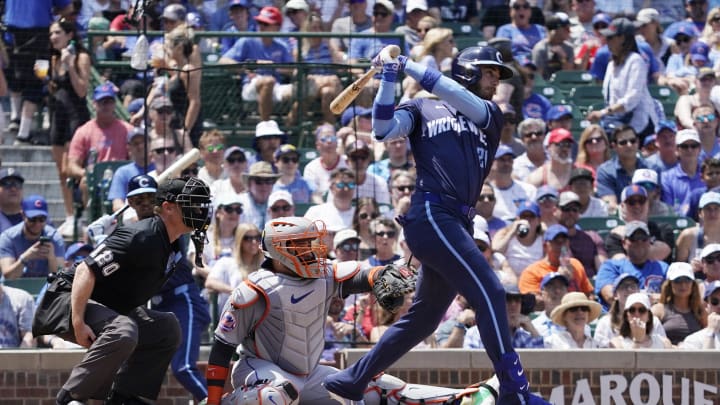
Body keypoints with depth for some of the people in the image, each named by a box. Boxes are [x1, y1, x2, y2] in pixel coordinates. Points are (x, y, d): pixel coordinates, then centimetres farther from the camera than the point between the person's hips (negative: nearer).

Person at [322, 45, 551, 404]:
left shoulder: (490, 115, 22)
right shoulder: (423, 109, 12)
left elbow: (468, 104, 0)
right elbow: (383, 129, -2)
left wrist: (410, 67, -5)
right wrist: (390, 76, -10)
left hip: (457, 225, 7)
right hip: (431, 214, -7)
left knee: (423, 317, 12)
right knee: (488, 291, -18)